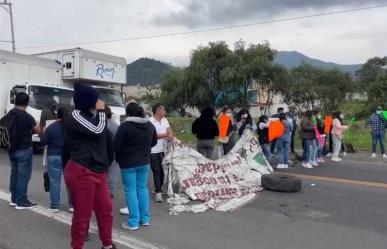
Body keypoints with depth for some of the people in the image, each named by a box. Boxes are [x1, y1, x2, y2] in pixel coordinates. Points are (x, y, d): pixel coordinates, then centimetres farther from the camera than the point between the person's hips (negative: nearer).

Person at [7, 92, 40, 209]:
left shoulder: (9, 114, 5)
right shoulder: (27, 117, -17)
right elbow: (38, 131, -11)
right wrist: (30, 129, 10)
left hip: (12, 149, 8)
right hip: (24, 150, -7)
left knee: (14, 174, 15)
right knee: (23, 175, -1)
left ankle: (14, 199, 24)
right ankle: (21, 202, 4)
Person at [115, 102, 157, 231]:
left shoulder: (125, 126, -17)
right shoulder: (150, 125, 3)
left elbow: (116, 145, -14)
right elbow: (154, 142, 14)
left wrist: (118, 158, 5)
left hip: (128, 163, -6)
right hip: (144, 162, 6)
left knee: (131, 191, 2)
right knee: (143, 188, 15)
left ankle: (133, 222, 5)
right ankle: (145, 218, 21)